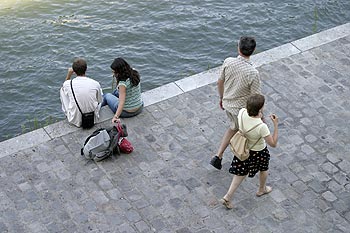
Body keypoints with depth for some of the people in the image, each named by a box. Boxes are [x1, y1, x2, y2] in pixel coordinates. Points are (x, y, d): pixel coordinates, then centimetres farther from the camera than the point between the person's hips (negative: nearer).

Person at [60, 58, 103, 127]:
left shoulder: (68, 84, -15)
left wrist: (68, 75, 3)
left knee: (62, 90, 18)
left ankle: (67, 114, 35)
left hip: (75, 120, 0)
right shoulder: (95, 84, -15)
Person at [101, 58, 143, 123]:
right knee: (116, 91, 31)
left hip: (126, 112, -7)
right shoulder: (135, 74, -8)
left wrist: (116, 116, -43)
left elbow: (121, 102, -38)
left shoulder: (123, 83, -30)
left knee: (107, 96, 21)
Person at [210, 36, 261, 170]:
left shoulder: (228, 62, -18)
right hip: (241, 108, -5)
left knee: (234, 127, 31)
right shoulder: (252, 73, -31)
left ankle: (218, 156, 29)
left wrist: (221, 97, 17)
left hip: (227, 103, 5)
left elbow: (220, 82, -2)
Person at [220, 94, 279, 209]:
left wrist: (258, 116, -4)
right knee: (264, 169, 29)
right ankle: (262, 189, 56)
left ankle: (227, 197, 25)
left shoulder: (242, 112, -26)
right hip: (258, 152, -4)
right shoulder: (261, 127, -40)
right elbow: (273, 144, -26)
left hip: (243, 148, 4)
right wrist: (276, 125, -27)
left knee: (241, 172, 24)